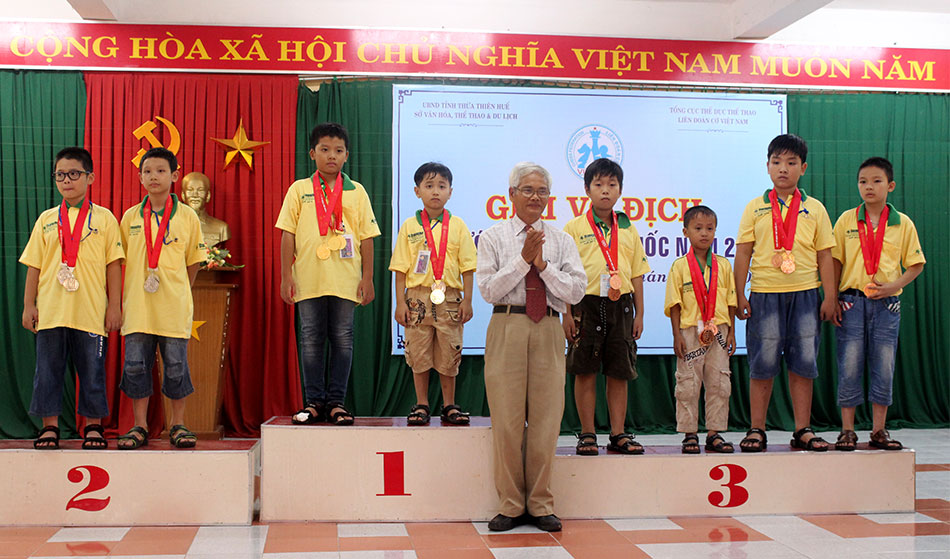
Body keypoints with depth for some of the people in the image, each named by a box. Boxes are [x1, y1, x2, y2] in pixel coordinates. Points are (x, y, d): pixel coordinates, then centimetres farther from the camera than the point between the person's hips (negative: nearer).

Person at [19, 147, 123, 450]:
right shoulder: (47, 219, 11)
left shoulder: (104, 218, 4)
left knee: (92, 370, 3)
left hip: (91, 312, -2)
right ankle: (50, 427, 16)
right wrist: (28, 305, 7)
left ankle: (93, 425, 15)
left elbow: (113, 264, 3)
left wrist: (114, 306, -2)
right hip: (50, 311, 2)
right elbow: (34, 266, 12)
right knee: (48, 370, 5)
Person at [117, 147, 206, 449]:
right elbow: (122, 259, 14)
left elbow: (193, 261, 8)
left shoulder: (187, 216, 1)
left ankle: (177, 424, 16)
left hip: (174, 307, -2)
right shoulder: (131, 217, 7)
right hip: (137, 306, 2)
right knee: (135, 364, 3)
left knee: (176, 365, 2)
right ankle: (140, 426, 14)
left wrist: (176, 292, 6)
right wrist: (126, 298, 9)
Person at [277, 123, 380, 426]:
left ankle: (336, 401, 11)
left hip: (346, 281, 0)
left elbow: (367, 238, 7)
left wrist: (367, 278, 2)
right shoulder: (299, 190, 7)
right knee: (310, 340, 4)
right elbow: (288, 235, 6)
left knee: (343, 339, 3)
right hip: (308, 279, 0)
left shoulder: (357, 192, 8)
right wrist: (286, 275, 0)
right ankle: (314, 401, 13)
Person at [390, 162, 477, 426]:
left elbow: (467, 267, 5)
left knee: (449, 355, 5)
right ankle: (421, 405, 16)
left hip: (450, 298, 0)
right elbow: (400, 268, 4)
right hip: (418, 297, 0)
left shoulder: (457, 226, 5)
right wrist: (400, 302, -2)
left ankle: (449, 406, 17)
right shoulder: (410, 226, 5)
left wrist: (467, 300, -1)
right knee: (419, 354, 4)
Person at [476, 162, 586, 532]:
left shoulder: (561, 241, 12)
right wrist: (524, 259, -10)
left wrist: (543, 264, -9)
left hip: (548, 331, 2)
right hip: (507, 326, -2)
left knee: (546, 419, 3)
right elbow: (489, 289, -4)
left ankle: (541, 505, 14)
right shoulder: (493, 238, 6)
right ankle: (510, 505, 12)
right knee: (507, 420, -1)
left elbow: (576, 290, 2)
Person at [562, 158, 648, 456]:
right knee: (585, 371, 0)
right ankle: (587, 434, 9)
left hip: (621, 305, 3)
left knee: (619, 372, 5)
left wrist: (639, 314, 8)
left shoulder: (628, 230, 12)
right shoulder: (575, 227, 3)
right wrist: (567, 313, -6)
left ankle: (618, 434, 13)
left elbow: (637, 275, 13)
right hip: (587, 303, -3)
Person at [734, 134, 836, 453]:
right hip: (764, 294, -1)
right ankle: (756, 431, 10)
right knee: (762, 365, 2)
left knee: (803, 364, 4)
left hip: (805, 295, 1)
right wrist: (739, 295, -2)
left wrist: (830, 296, 3)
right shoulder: (755, 208, 6)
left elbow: (824, 256, 8)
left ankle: (803, 430, 14)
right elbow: (743, 253, 4)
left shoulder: (814, 209, 8)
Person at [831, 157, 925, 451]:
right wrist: (833, 298, -1)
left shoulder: (903, 223, 4)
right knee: (849, 366, 0)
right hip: (852, 301, 0)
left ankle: (879, 430, 15)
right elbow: (835, 262, 6)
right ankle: (847, 430, 8)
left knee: (884, 367, 4)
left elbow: (915, 264, 7)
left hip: (887, 304, 1)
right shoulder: (846, 220, 4)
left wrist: (894, 285, -10)